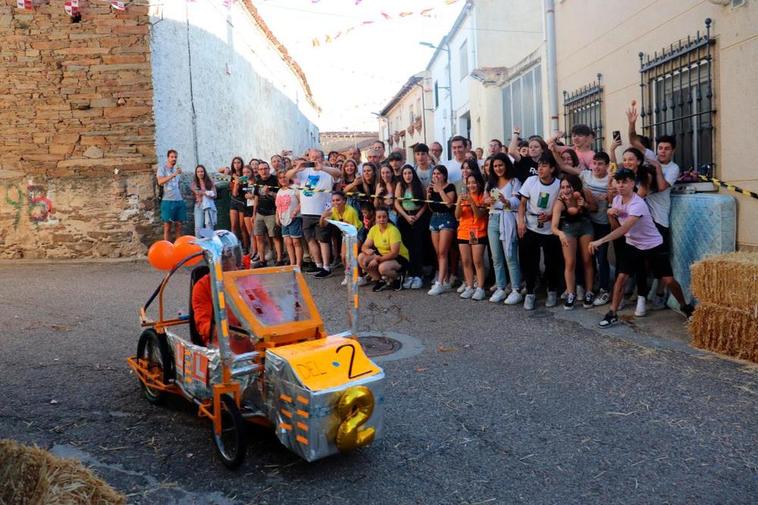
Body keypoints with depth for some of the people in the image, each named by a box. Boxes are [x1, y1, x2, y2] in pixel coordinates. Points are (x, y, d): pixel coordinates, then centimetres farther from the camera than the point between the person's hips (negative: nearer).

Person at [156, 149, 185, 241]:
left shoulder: (177, 169, 18)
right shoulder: (162, 169, -1)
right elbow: (160, 182, -19)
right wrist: (173, 175, -29)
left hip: (179, 200, 6)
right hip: (168, 201, -5)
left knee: (179, 225, 5)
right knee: (167, 225, -3)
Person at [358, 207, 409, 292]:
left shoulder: (393, 230, -22)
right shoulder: (374, 229, -3)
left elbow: (394, 253, -26)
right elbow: (364, 246, -2)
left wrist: (377, 260, -27)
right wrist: (367, 250, -27)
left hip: (399, 258, -7)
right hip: (382, 255, 7)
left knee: (382, 267, -37)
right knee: (361, 257, -12)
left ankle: (397, 278, -1)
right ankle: (380, 280, 2)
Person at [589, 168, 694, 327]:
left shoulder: (637, 204, -29)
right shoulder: (616, 200, -4)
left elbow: (624, 229, -41)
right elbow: (615, 227, 5)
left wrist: (600, 241, -49)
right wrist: (611, 214, -17)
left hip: (653, 246, -5)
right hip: (632, 245, 5)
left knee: (668, 280, -2)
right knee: (621, 277, -7)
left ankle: (685, 307, 24)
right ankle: (612, 314, 1)